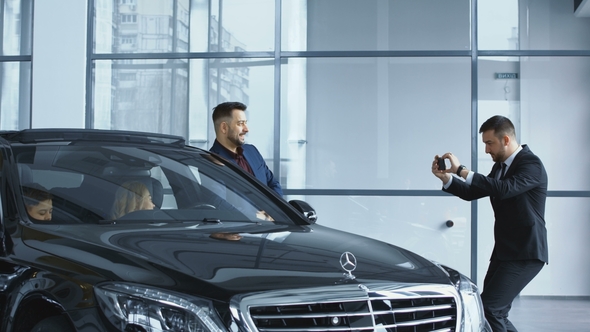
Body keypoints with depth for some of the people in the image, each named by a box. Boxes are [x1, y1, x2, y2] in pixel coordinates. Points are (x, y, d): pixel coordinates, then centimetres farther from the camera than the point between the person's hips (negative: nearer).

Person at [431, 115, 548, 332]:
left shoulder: (531, 164, -15)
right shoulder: (501, 166, 13)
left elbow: (503, 189, -31)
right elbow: (472, 193, 17)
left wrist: (461, 170, -31)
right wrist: (446, 177, -1)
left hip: (525, 254, -9)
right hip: (504, 251, 9)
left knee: (489, 309, -16)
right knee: (493, 312, 9)